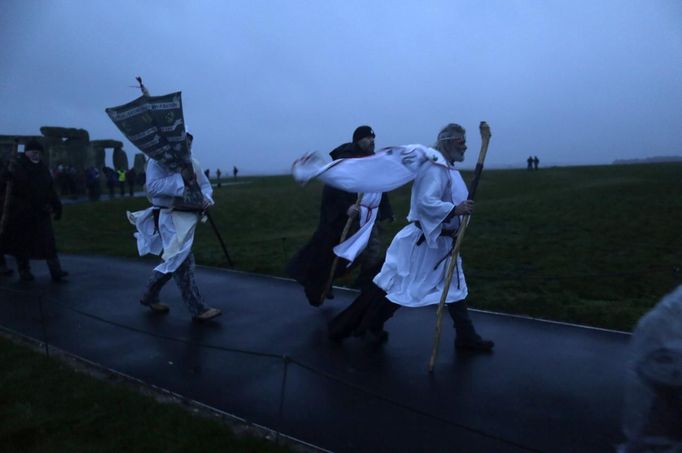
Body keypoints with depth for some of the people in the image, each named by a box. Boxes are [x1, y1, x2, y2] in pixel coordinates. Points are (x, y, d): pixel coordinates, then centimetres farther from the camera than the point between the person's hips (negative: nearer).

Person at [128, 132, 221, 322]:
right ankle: (198, 309, -1)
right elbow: (152, 187, -24)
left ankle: (149, 297, 38)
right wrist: (181, 177, -29)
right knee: (183, 262, -8)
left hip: (186, 218, 8)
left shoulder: (193, 163, 10)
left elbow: (205, 184, 9)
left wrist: (205, 198, -13)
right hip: (168, 219, -8)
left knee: (173, 261, 18)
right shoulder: (157, 161, -11)